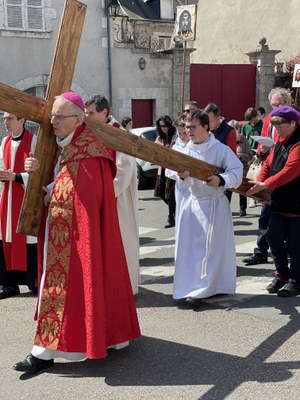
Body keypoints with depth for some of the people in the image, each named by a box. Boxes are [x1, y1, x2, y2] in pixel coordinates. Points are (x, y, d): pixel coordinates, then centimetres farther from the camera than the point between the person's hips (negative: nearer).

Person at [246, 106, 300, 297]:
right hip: (279, 201, 8)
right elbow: (268, 164, 13)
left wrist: (264, 185, -25)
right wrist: (259, 184, -3)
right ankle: (282, 274, 27)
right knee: (274, 238, 11)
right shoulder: (280, 143, 13)